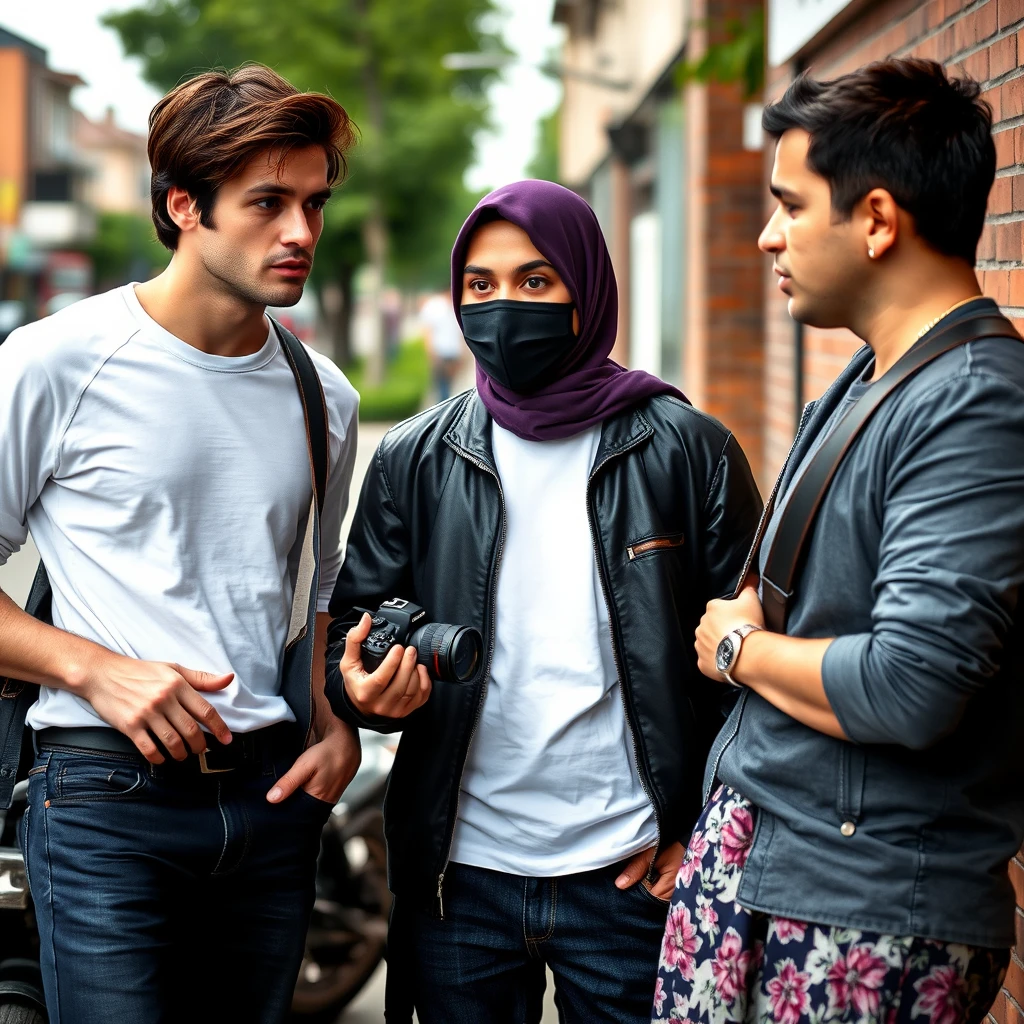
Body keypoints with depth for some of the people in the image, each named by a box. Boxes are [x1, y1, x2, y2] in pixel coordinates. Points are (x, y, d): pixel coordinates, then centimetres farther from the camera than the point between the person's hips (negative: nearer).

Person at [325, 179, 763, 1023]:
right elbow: (351, 628, 8)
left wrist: (704, 835, -5)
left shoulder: (688, 452, -2)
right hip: (461, 869, 2)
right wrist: (365, 688, -15)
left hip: (631, 875, -2)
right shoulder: (414, 461, 5)